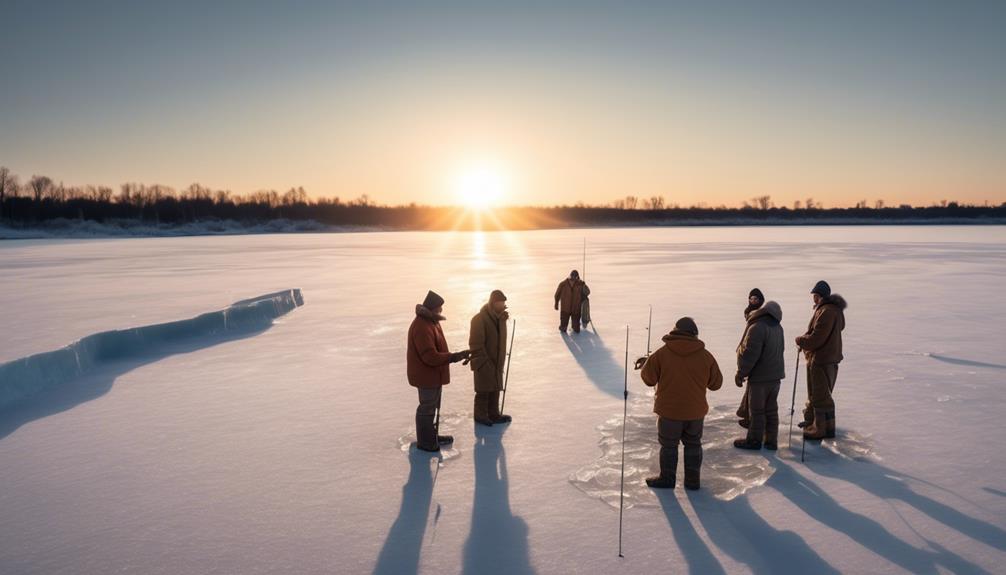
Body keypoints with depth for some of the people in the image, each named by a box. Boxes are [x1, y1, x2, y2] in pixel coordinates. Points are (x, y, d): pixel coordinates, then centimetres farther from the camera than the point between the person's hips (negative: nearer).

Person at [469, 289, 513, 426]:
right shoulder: (480, 319, -21)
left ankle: (494, 414, 30)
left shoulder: (500, 317, 4)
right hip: (484, 363, -7)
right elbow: (476, 344, -20)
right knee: (484, 390, 6)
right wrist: (483, 363, -19)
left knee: (495, 389, 17)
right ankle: (480, 415, 21)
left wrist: (501, 361, 14)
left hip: (497, 362, 8)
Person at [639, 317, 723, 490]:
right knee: (693, 445, 19)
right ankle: (692, 480, 25)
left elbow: (649, 378, -7)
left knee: (669, 445, 13)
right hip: (695, 411, 2)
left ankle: (667, 479, 23)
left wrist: (647, 362, 12)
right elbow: (716, 383, 3)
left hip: (669, 411, -2)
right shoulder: (706, 355, -6)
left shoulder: (662, 353, -13)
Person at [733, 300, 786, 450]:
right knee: (771, 409, 14)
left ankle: (754, 440, 12)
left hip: (760, 377, -8)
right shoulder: (778, 327, 8)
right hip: (776, 376, 8)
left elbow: (750, 353, -23)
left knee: (756, 410, 3)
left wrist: (741, 373, -12)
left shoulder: (757, 327, -20)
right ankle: (771, 441, 19)